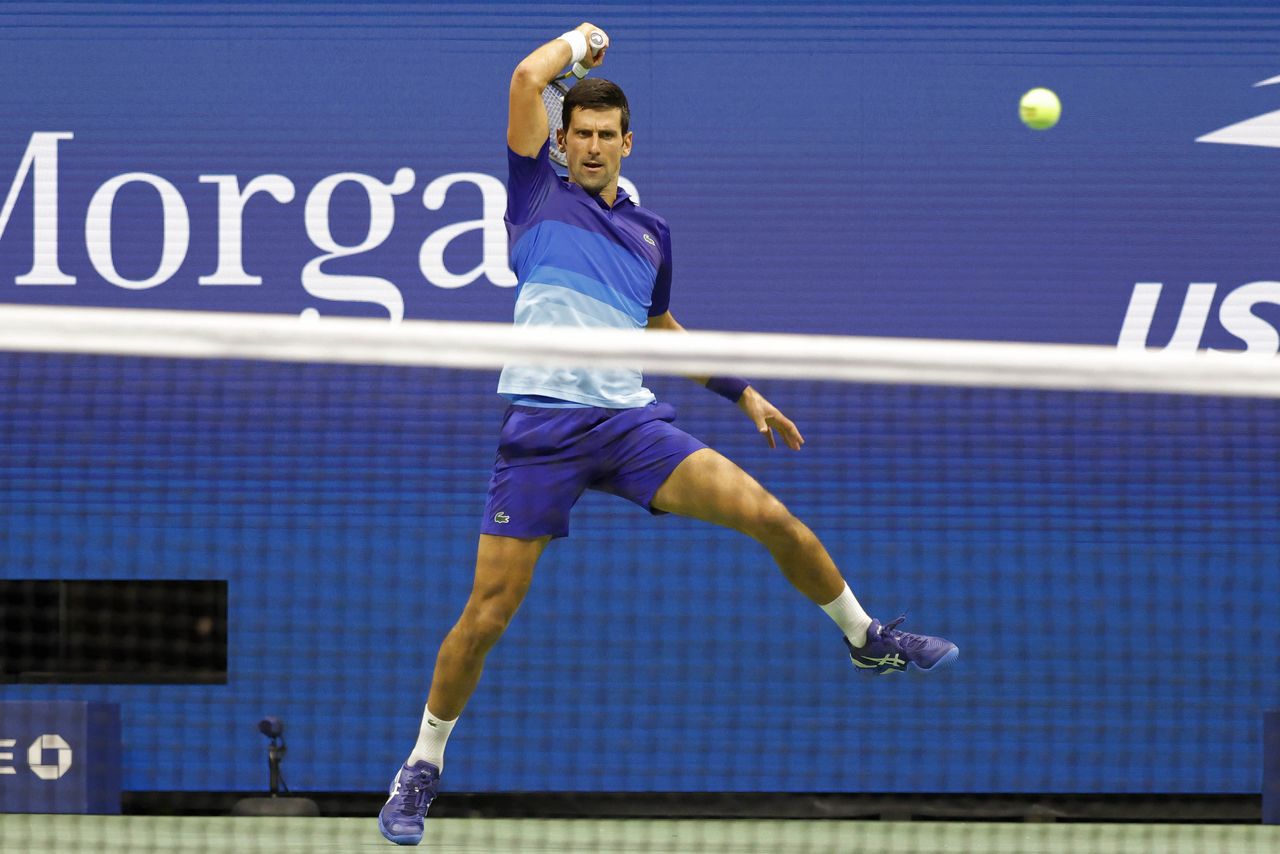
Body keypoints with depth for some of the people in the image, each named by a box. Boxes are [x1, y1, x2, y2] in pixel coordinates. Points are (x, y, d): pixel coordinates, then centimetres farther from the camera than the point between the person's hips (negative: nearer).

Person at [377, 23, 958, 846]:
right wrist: (580, 41, 13)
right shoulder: (539, 197, 6)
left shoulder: (650, 230, 18)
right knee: (487, 614, -6)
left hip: (632, 421, 3)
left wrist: (744, 392, 33)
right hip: (542, 428, -3)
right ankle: (423, 767, 11)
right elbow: (527, 79, -4)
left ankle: (866, 637, 11)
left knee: (769, 514, -11)